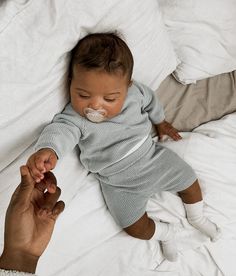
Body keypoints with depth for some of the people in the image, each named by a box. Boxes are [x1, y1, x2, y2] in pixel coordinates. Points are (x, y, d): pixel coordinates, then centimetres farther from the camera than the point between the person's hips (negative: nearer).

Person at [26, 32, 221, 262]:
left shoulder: (136, 93, -16)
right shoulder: (75, 117, -28)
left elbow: (151, 103, 7)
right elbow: (60, 131, -49)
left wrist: (160, 122, 23)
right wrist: (47, 150, -71)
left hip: (152, 157, 3)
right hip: (119, 183, -2)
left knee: (189, 181, 12)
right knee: (137, 229, -8)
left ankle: (196, 218, 45)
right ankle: (164, 232, 27)